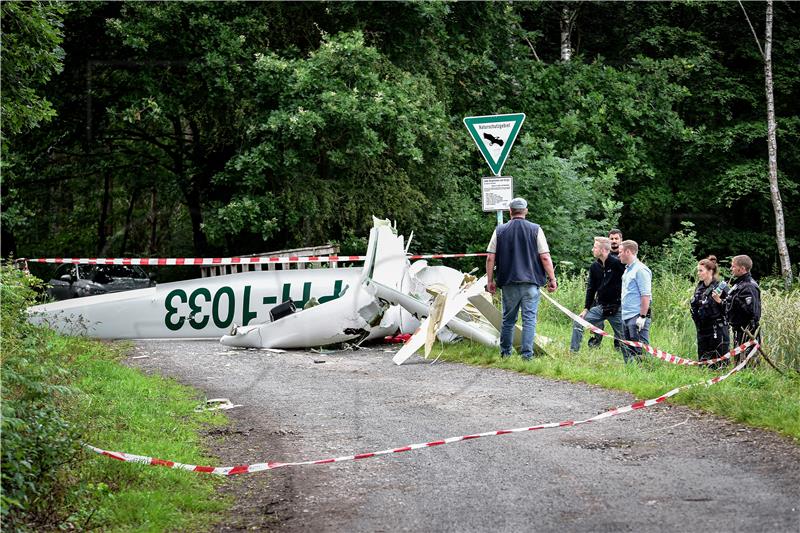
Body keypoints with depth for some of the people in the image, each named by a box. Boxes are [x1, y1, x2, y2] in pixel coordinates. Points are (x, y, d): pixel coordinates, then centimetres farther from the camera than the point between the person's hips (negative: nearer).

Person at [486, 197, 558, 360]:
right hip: (530, 282, -2)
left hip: (508, 282, 2)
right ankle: (527, 354, -3)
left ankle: (505, 353, 19)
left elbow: (490, 258, 2)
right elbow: (545, 257, -5)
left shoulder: (500, 230, 3)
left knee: (508, 319, 13)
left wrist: (490, 281, 10)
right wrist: (552, 279, 2)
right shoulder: (535, 229, -2)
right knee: (529, 318, 1)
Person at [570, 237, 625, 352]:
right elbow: (591, 288, 12)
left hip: (616, 308, -6)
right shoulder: (594, 267, 6)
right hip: (599, 307, 6)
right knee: (578, 324, -1)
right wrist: (586, 308, 8)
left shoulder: (617, 264, -13)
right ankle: (573, 352, 6)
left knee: (622, 337, -1)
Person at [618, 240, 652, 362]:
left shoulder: (640, 270, -13)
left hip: (637, 317, -10)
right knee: (627, 350, 13)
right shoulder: (628, 269, 17)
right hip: (626, 317, 10)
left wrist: (642, 316, -21)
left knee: (640, 350, -8)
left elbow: (646, 295, -18)